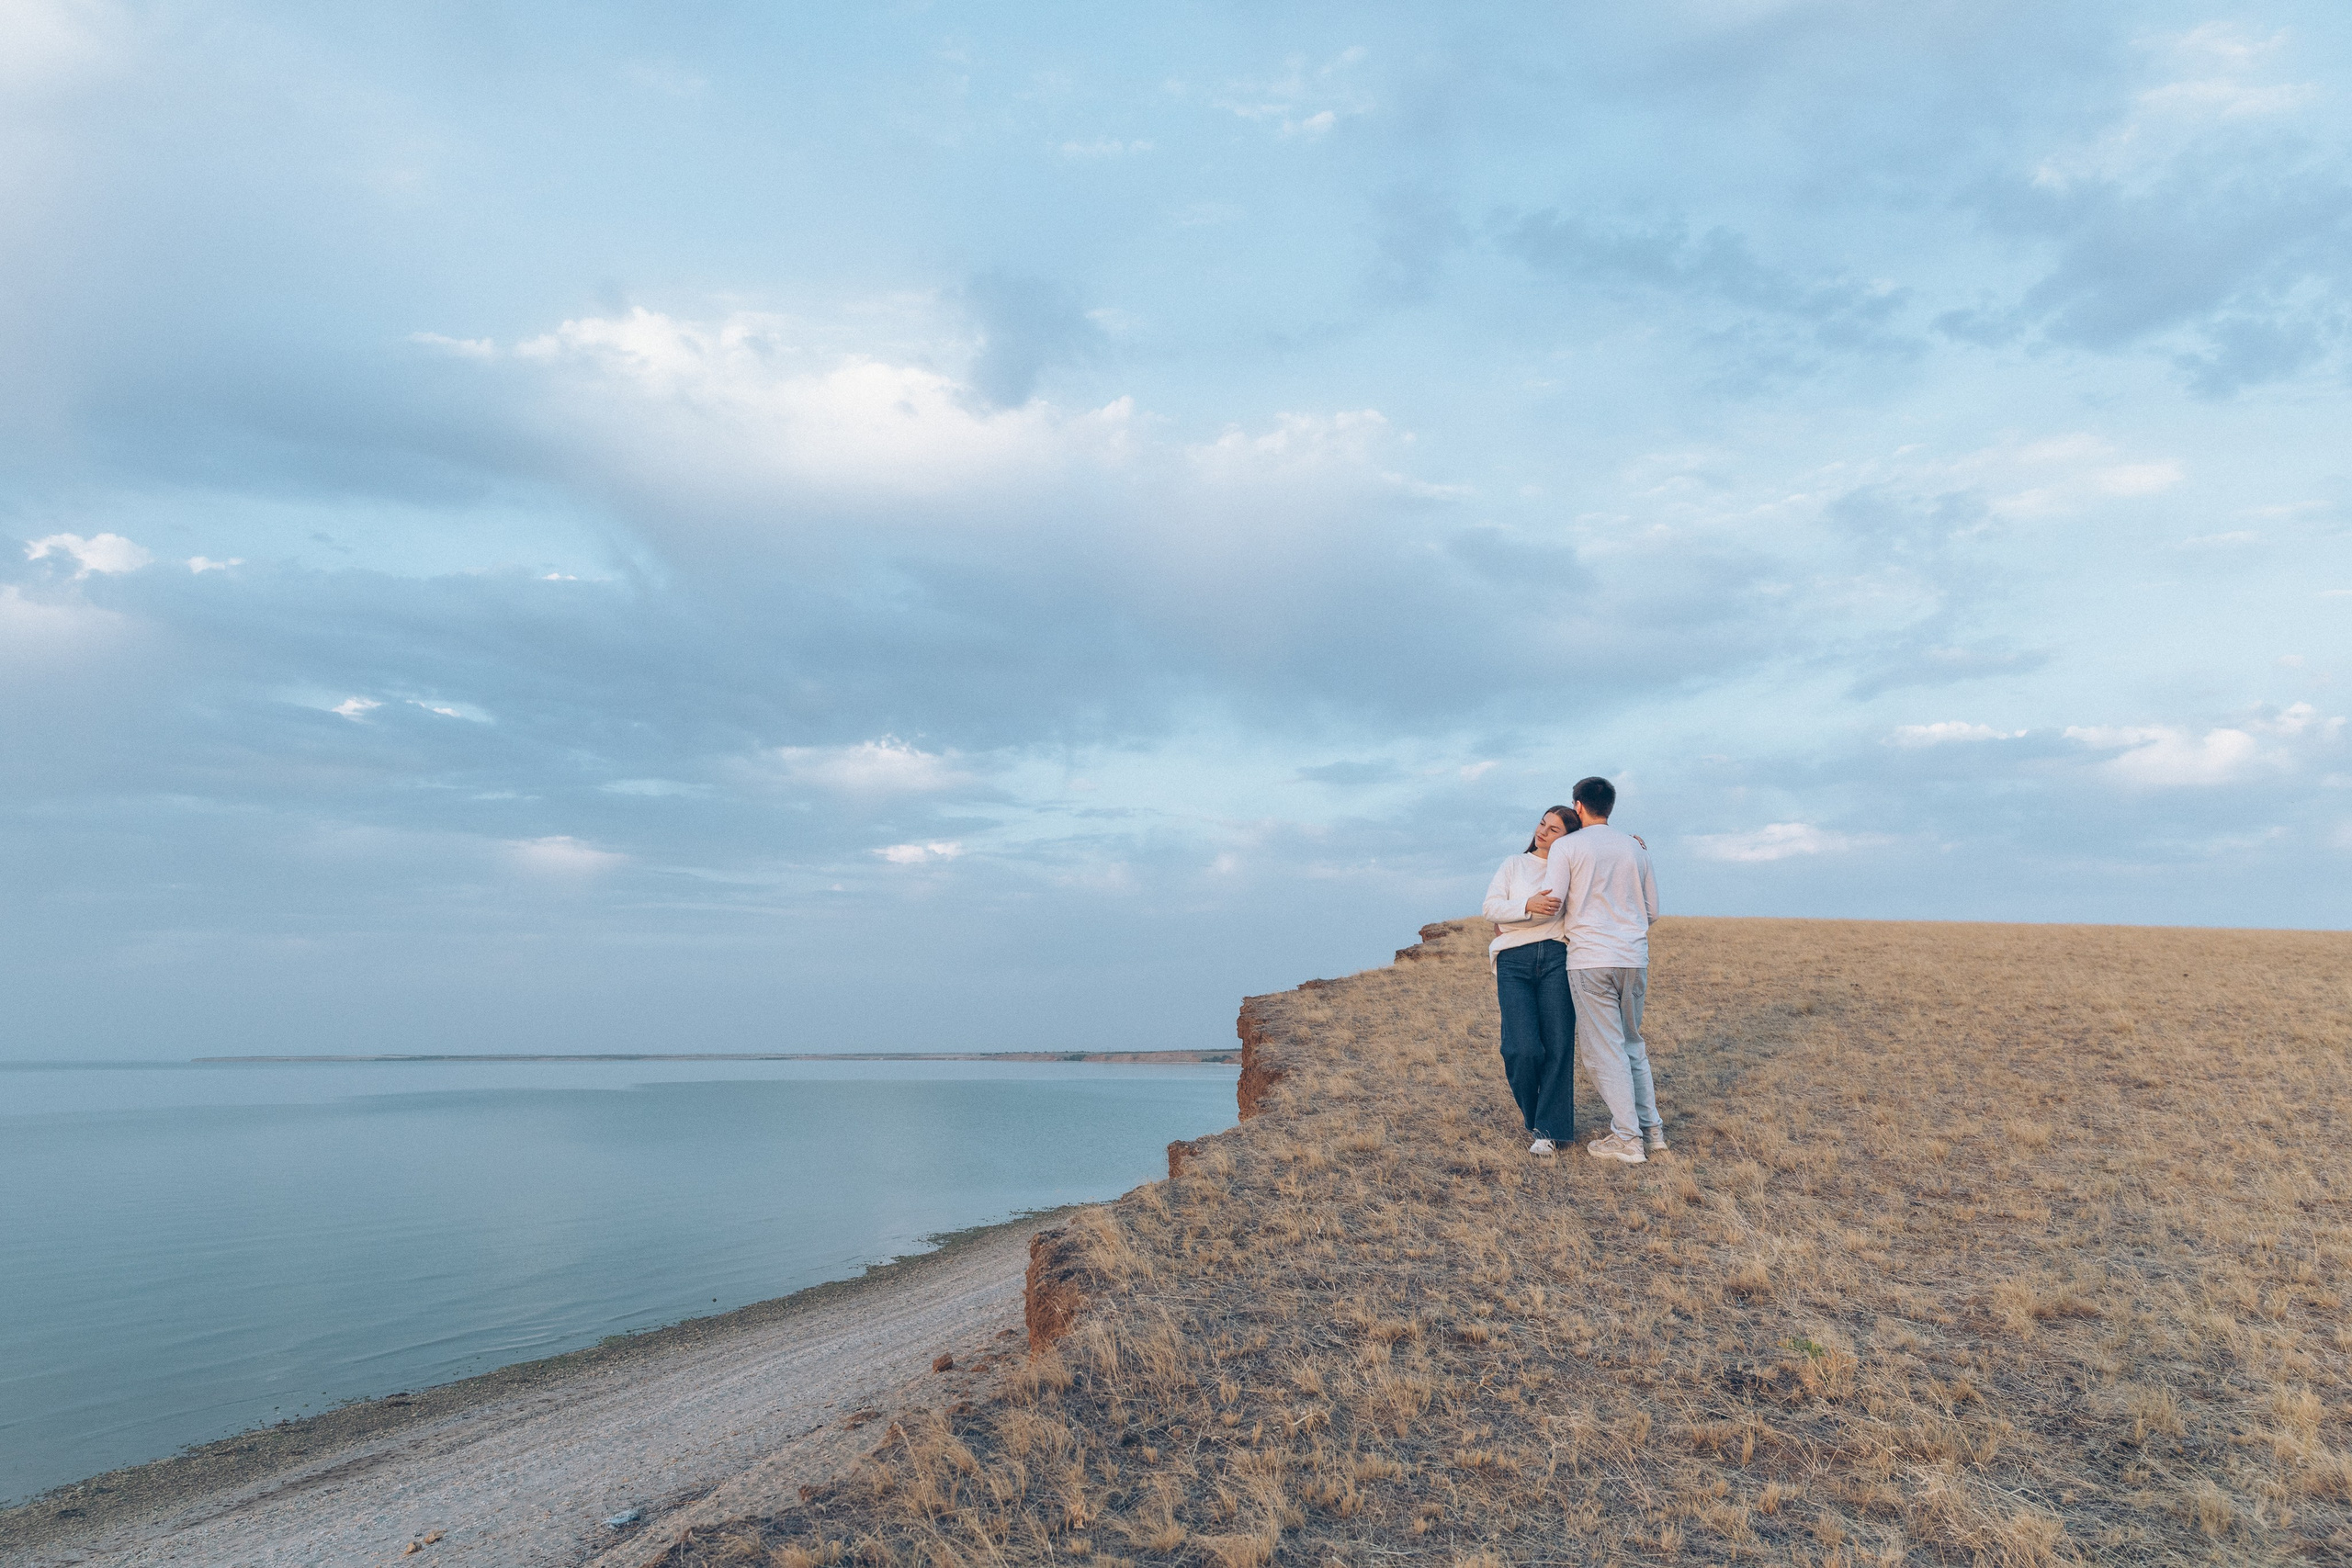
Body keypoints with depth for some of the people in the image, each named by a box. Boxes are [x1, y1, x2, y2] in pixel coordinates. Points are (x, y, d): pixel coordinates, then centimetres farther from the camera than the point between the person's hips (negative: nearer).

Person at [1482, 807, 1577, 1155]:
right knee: (1522, 1048, -12)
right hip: (1514, 962, -1)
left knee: (1558, 1045, -8)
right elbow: (1491, 907, 3)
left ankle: (1548, 1129, 0)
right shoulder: (1515, 865, 16)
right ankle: (1532, 1111, 15)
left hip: (1556, 959, 1)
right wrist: (1528, 906, -14)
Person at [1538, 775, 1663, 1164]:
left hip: (1590, 959, -5)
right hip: (1635, 957, 5)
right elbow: (1652, 911, 17)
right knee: (1632, 1044, 17)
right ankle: (1651, 1128, 19)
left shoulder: (1568, 846, -4)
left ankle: (1627, 1137, 1)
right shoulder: (1635, 847, 12)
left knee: (1604, 1049, 0)